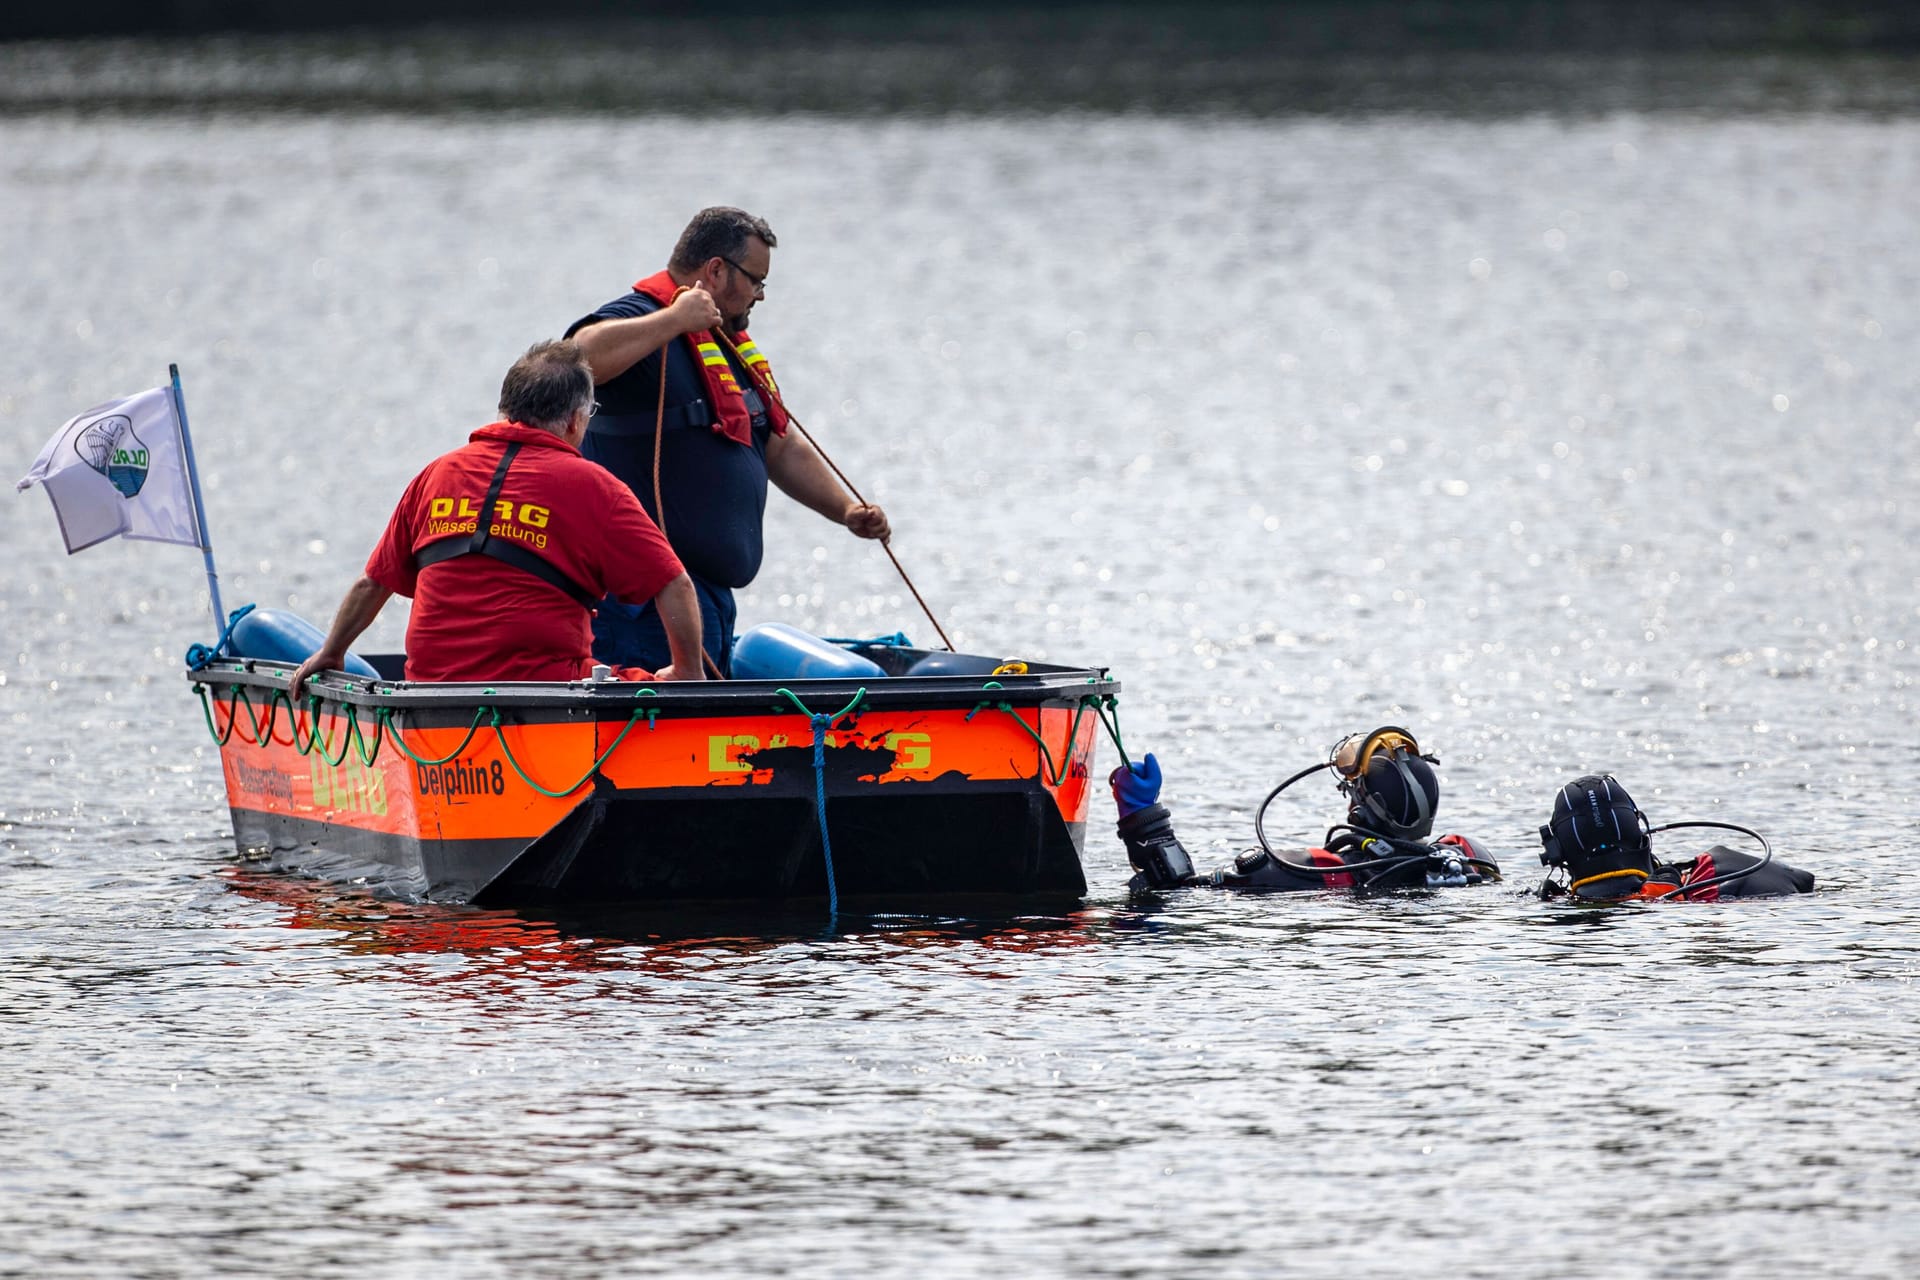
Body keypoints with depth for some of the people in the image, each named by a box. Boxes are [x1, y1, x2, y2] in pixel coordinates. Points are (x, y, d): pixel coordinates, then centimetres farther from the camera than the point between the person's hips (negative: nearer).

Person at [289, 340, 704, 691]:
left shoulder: (438, 475, 14)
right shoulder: (591, 486, 1)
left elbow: (373, 583, 23)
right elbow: (674, 587, -1)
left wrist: (329, 655, 38)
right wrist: (688, 673, 13)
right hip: (540, 683, -5)